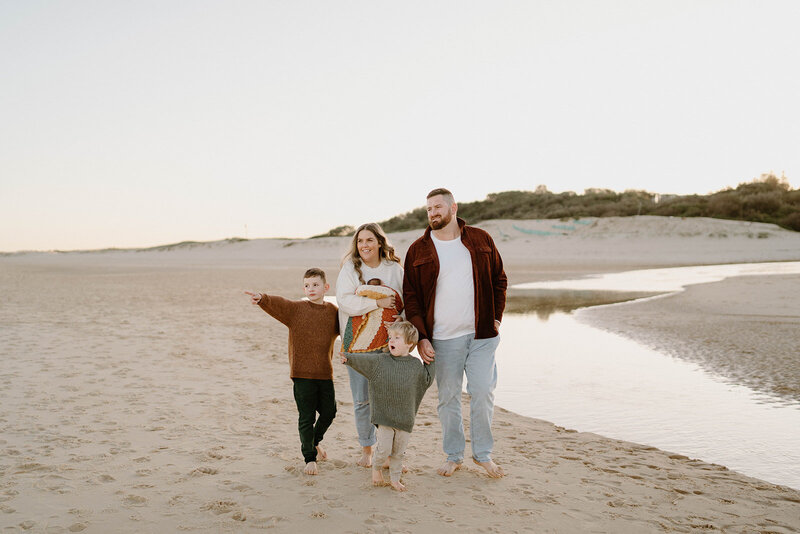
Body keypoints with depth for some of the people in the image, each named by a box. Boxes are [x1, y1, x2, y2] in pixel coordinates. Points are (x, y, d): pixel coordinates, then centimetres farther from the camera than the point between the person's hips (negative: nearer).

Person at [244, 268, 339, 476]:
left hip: (325, 373, 3)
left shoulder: (334, 312, 7)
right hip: (302, 373, -3)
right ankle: (309, 457, 18)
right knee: (306, 417, 1)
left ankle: (315, 441, 41)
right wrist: (261, 298, -37)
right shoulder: (296, 309, -2)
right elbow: (277, 303, -18)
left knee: (329, 412, 11)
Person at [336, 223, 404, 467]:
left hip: (388, 341, 1)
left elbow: (407, 302, 8)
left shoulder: (395, 269, 5)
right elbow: (345, 302, -15)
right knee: (362, 399, 4)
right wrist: (378, 302, -21)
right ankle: (366, 449, 21)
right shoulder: (349, 269, -1)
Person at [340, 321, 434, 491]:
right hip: (384, 414, -1)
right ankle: (376, 466, 25)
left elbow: (427, 380, 14)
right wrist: (349, 358, -21)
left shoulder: (416, 365, 2)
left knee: (399, 450, 10)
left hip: (405, 417, 2)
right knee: (384, 448, -6)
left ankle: (395, 478, 29)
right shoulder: (380, 361, -2)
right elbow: (363, 360, -6)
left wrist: (429, 363, 6)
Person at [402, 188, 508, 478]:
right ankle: (453, 455, 22)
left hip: (482, 335, 0)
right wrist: (421, 337, -6)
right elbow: (411, 297, 3)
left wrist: (496, 317, 5)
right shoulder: (418, 250, 3)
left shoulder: (480, 239, 6)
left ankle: (483, 454, 18)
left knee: (483, 393, 0)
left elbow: (499, 280, 14)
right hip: (442, 339, 0)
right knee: (448, 397, 6)